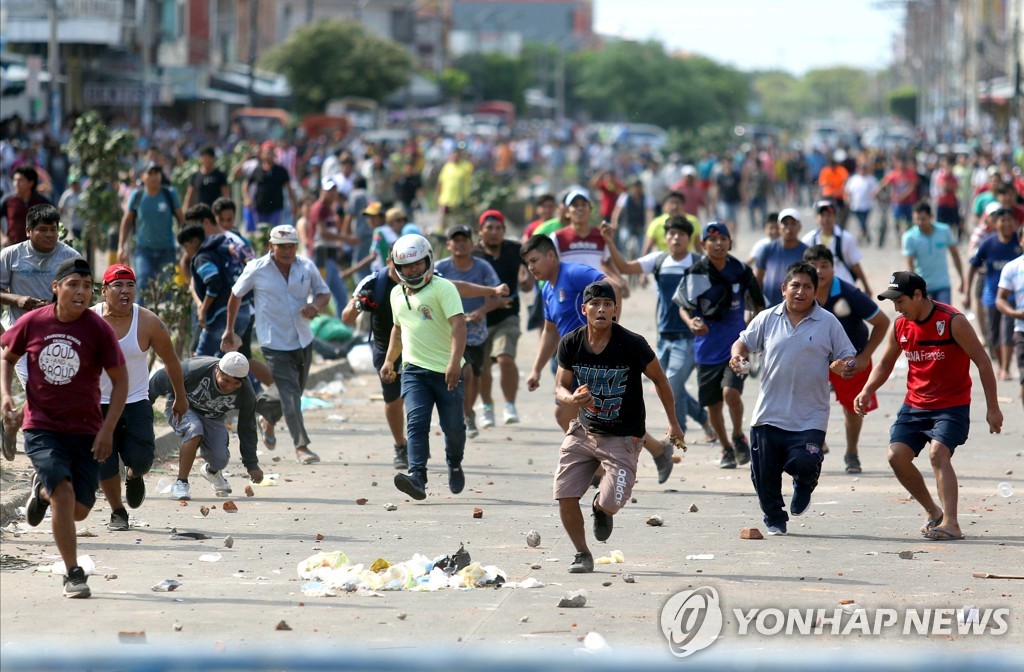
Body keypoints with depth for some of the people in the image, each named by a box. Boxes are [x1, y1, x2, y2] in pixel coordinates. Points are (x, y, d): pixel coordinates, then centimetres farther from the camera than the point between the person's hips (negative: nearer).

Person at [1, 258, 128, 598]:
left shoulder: (98, 329, -8)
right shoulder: (33, 323, -4)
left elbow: (120, 379, -2)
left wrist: (108, 429, -9)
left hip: (86, 431, 1)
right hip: (41, 427, -1)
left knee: (79, 510, 3)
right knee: (64, 492, -21)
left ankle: (43, 488, 37)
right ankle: (73, 574, -9)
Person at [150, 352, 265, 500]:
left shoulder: (246, 393, -24)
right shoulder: (193, 370, -36)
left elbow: (247, 428, -10)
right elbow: (160, 379, -19)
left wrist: (252, 465, -4)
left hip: (212, 418, 3)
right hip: (181, 407, -3)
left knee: (220, 461, -13)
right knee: (194, 431, -36)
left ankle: (212, 471, 28)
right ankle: (181, 483, -22)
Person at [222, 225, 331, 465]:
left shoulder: (307, 267, 0)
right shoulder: (256, 269, -8)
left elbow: (324, 292, 10)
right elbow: (236, 296, 6)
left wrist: (316, 305, -14)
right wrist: (229, 330, 10)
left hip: (303, 341, 5)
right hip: (275, 345, -5)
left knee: (295, 393, 19)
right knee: (290, 397, -12)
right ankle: (301, 447, -8)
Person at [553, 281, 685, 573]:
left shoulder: (632, 344, -17)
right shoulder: (570, 343, -8)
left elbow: (660, 380, -3)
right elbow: (561, 386, 2)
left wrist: (673, 424, 6)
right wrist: (571, 399, -24)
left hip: (623, 437, -3)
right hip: (583, 429, 3)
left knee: (611, 502, -15)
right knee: (564, 496, -7)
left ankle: (601, 508, 25)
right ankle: (582, 555, 15)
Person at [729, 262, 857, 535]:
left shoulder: (828, 323, 2)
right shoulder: (767, 319, 6)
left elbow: (846, 359, 6)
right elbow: (744, 342, 16)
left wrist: (843, 367, -17)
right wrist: (737, 356, -6)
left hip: (810, 417, -2)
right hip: (769, 415, 2)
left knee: (803, 464, -20)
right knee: (765, 473, 5)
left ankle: (804, 487, 18)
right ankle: (774, 519, 30)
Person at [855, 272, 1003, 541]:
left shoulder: (953, 321, -15)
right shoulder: (900, 327, 1)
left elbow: (982, 362, -11)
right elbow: (885, 364, 16)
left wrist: (992, 408, -12)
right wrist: (867, 392, -2)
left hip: (952, 405, -6)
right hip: (914, 405, 6)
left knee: (938, 453, -25)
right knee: (896, 455, -7)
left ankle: (950, 523, -25)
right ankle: (933, 511, 12)